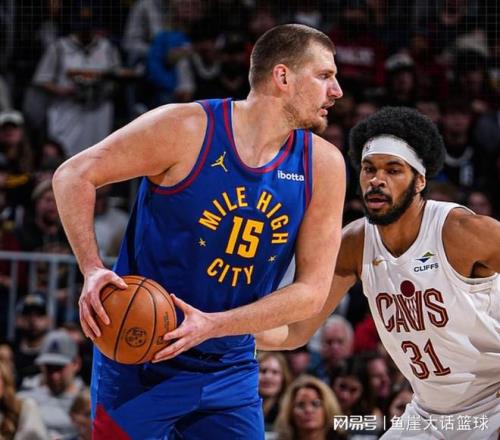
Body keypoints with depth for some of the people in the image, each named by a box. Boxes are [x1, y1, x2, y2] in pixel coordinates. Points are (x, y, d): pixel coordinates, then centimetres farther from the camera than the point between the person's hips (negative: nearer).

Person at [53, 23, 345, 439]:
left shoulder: (323, 166, -3)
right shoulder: (188, 128, -14)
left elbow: (313, 290, -6)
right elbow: (74, 175, -7)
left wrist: (213, 325, -19)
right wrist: (93, 270, -21)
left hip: (230, 372, 4)